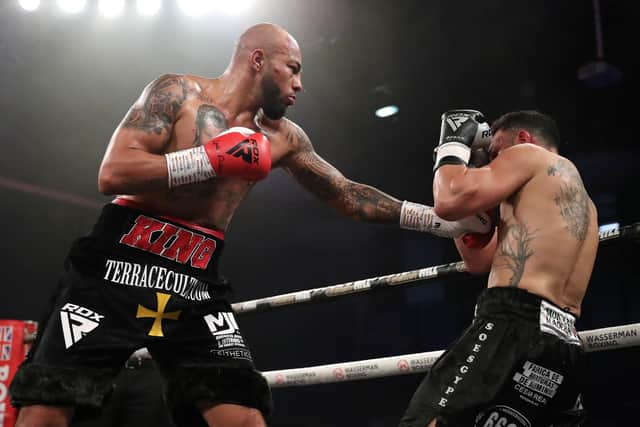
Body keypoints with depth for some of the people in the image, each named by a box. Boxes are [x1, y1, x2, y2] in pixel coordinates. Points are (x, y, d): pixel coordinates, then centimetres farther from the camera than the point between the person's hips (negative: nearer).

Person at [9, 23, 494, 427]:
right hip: (116, 271, -4)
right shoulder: (177, 92, -3)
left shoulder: (282, 137, 11)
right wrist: (214, 159, -17)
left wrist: (443, 221, 13)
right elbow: (113, 173, -14)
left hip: (196, 288, 4)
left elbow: (347, 196, 16)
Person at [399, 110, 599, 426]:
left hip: (514, 330, -10)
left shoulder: (529, 154, 7)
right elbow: (479, 258, 33)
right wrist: (473, 164, 33)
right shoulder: (579, 200, 32)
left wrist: (453, 145, 11)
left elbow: (450, 201, -10)